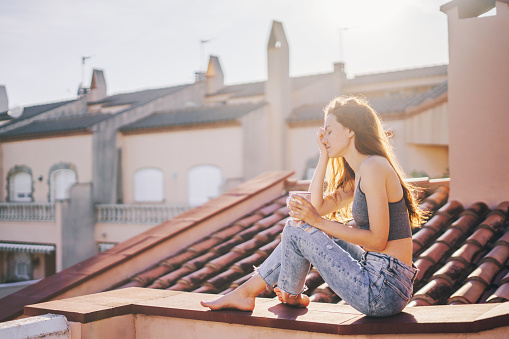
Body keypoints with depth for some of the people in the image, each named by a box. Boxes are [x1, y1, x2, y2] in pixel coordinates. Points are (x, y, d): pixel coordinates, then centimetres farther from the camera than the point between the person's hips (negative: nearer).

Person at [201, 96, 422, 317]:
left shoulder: (373, 167, -15)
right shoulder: (357, 175, 16)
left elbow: (377, 240, -19)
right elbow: (318, 206, 14)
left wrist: (320, 221, -15)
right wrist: (324, 156, 12)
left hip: (385, 289, -9)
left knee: (297, 231, -6)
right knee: (306, 229, 13)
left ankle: (289, 295, 19)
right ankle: (246, 291, 21)